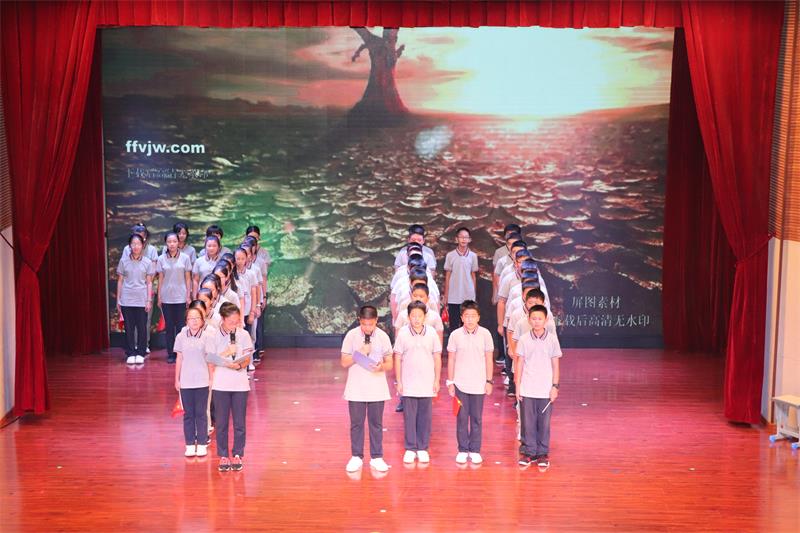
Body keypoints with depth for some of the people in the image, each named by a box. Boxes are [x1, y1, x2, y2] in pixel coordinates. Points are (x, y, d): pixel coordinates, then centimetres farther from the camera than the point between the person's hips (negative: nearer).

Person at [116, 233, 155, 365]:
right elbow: (120, 281, 8)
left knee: (142, 327, 1)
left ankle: (140, 354, 11)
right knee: (129, 327, 2)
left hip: (142, 300, 0)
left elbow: (149, 282, 5)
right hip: (126, 300, 1)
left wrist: (149, 300, -2)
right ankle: (130, 354, 10)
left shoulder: (147, 262, 4)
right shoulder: (123, 261, 5)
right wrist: (118, 300, 6)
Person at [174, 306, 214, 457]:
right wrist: (177, 379, 8)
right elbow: (179, 359, 7)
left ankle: (202, 444, 14)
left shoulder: (207, 335, -4)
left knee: (201, 413, 5)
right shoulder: (181, 336, 2)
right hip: (185, 382, 2)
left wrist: (211, 378, -2)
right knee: (188, 414, 8)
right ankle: (190, 444, 16)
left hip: (202, 381, -2)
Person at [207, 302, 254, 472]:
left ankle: (237, 455, 18)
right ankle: (223, 456, 17)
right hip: (220, 385, 0)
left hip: (240, 384, 1)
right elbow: (211, 362, -2)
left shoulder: (244, 335, 0)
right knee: (221, 422, 6)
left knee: (239, 423, 6)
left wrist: (239, 365, -21)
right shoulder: (215, 336, -3)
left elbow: (247, 359, 0)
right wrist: (226, 352, -16)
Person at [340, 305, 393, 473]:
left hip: (377, 389, 1)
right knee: (356, 423, 7)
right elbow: (344, 362, -2)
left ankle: (376, 457, 18)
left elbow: (390, 364, 2)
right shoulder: (351, 335, -4)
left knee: (376, 423, 7)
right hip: (356, 389, 0)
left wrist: (382, 366, -20)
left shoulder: (383, 337, -2)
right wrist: (360, 353, -17)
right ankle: (356, 457, 19)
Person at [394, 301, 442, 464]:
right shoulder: (403, 333, -4)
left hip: (427, 384, 1)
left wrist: (437, 380, 4)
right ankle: (410, 448, 15)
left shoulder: (432, 333, -1)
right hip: (408, 384, -1)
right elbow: (397, 358, 1)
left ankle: (423, 448, 18)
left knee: (425, 417, 7)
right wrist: (398, 381, -1)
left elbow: (437, 358, 5)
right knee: (409, 417, 4)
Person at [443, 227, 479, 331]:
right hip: (453, 297, -1)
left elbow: (473, 276, 10)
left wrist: (474, 294, 9)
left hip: (469, 297, 1)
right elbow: (447, 276, 4)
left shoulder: (473, 256, 3)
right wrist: (445, 295, 3)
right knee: (454, 325, 4)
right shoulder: (450, 255, 0)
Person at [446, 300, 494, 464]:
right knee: (462, 418, 6)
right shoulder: (455, 335, -3)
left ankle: (475, 450, 18)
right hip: (460, 383, 0)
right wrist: (450, 382, 2)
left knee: (477, 418, 7)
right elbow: (451, 360, 3)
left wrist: (489, 381, 1)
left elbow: (489, 359, 3)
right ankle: (462, 450, 17)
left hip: (479, 384, 0)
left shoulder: (485, 334, -3)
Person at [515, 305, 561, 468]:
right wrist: (517, 386, 1)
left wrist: (555, 386, -1)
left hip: (546, 390, 0)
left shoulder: (552, 340, -1)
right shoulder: (523, 340, 0)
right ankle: (528, 452, 17)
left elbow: (555, 365, 3)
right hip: (527, 390, 0)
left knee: (544, 423, 6)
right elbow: (520, 364, 4)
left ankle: (543, 453, 18)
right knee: (528, 422, 6)